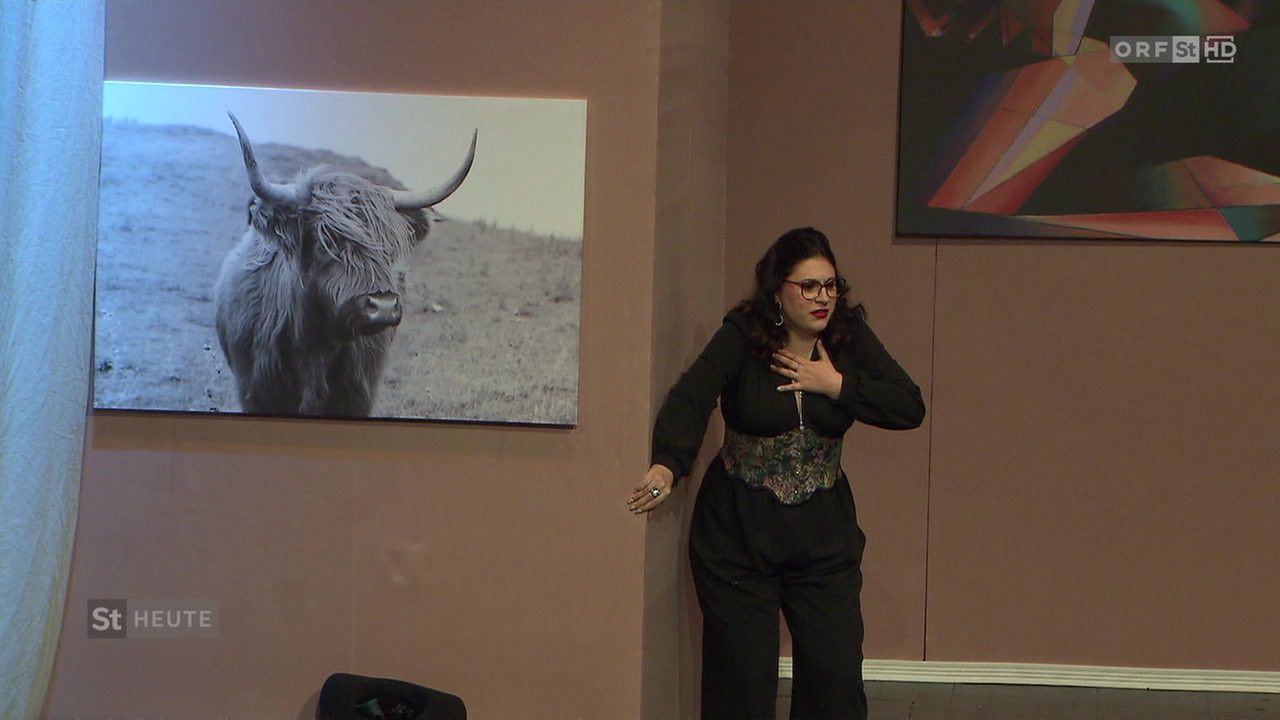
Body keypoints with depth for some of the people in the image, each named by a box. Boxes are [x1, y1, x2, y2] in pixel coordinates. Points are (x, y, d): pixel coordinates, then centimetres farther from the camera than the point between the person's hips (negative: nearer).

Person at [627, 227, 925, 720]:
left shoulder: (850, 337, -2)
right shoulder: (741, 337, -11)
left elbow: (910, 408, -6)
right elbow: (690, 398, -26)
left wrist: (836, 385, -16)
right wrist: (667, 465, -43)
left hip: (824, 536, 3)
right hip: (737, 533, -3)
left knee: (835, 676, 1)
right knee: (741, 679, 2)